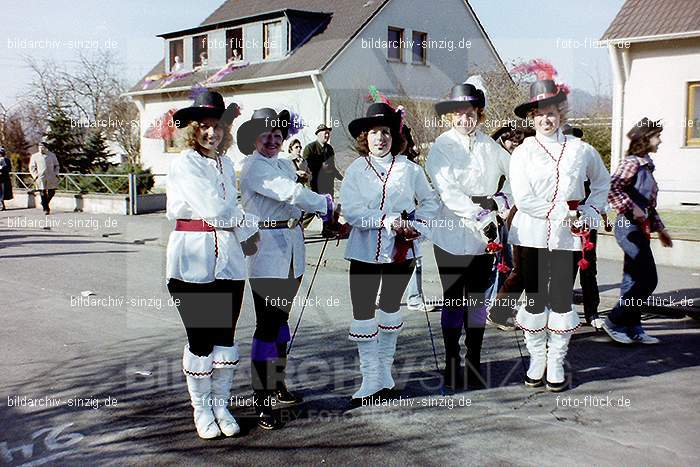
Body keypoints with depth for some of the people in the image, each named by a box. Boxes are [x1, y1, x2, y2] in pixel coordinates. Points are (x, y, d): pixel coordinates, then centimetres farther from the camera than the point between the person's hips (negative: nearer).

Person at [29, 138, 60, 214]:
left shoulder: (52, 155, 11)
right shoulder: (34, 156, 8)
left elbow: (56, 166, 16)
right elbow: (32, 167, 9)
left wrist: (56, 174, 2)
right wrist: (35, 175, -4)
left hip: (51, 179, 2)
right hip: (40, 179, -2)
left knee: (52, 192, 4)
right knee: (43, 194, -4)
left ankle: (45, 203, 30)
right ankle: (46, 208, 3)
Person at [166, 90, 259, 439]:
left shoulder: (226, 164, 15)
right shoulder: (184, 163, -7)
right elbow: (214, 209, -14)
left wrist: (244, 235, 1)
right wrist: (250, 227, -1)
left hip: (228, 259, 6)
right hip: (193, 260, -5)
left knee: (225, 336, 8)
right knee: (200, 339, 2)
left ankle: (221, 405, 23)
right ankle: (201, 410, 18)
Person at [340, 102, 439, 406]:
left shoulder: (409, 168, 1)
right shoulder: (355, 170, -2)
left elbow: (430, 201, 12)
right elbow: (351, 211, -13)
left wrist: (418, 226, -5)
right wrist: (388, 221, -21)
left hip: (401, 250, 1)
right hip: (365, 250, -1)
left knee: (391, 307, 15)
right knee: (363, 312, -2)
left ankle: (385, 372, 29)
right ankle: (371, 380, 9)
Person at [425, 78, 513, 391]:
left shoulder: (490, 146, 5)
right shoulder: (441, 147, -5)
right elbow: (447, 192, -14)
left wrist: (498, 202, -6)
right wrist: (481, 219, -19)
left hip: (483, 237, 3)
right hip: (452, 236, -3)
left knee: (477, 300, 10)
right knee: (453, 302, 6)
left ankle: (474, 363, 21)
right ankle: (452, 364, 18)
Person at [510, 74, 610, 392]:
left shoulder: (580, 150, 5)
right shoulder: (522, 152, -1)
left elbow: (602, 182, 20)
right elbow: (523, 199, -11)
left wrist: (590, 213, 6)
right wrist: (562, 212, -11)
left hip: (567, 236, 1)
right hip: (532, 234, -1)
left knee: (561, 299, 3)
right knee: (535, 299, 5)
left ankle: (556, 364, 17)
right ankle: (536, 362, 20)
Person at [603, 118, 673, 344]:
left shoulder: (646, 165, 19)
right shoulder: (632, 162, -10)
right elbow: (611, 189, -23)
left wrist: (660, 228, 23)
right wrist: (632, 209, -24)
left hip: (640, 229, 9)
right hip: (630, 227, -9)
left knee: (634, 282, 10)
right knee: (648, 279, -9)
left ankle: (633, 329, 16)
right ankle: (614, 322, -1)